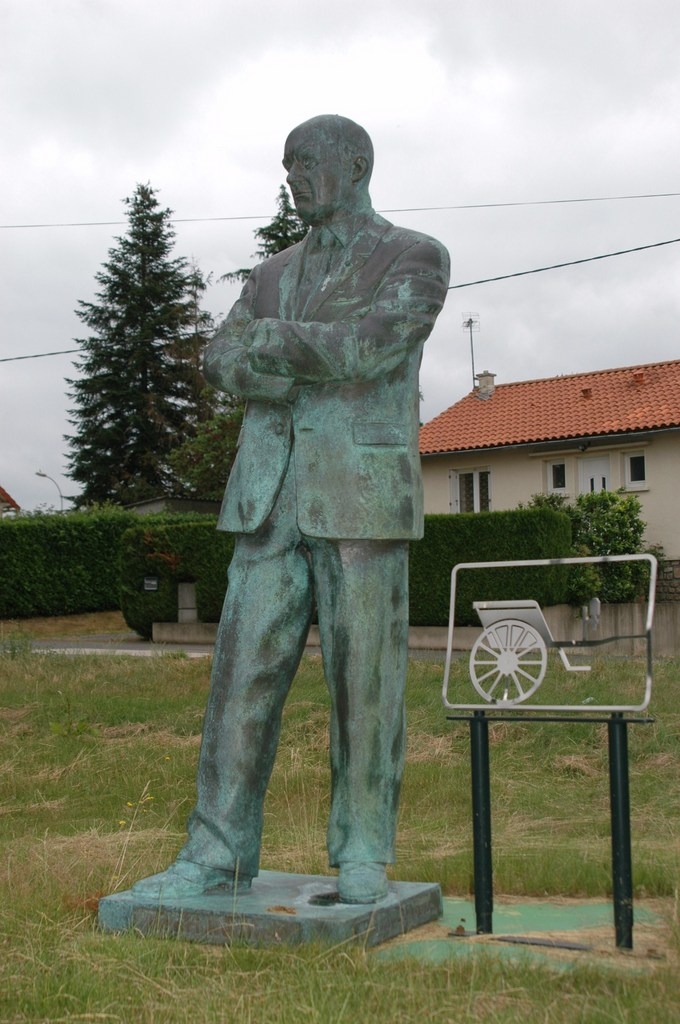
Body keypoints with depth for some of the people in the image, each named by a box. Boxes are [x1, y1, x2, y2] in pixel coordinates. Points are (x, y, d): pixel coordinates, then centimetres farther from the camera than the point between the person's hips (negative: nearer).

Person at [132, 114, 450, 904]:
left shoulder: (417, 258, 2)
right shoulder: (275, 275, 20)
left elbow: (364, 348, -16)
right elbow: (222, 364, 3)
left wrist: (266, 338, -5)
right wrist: (308, 371, -14)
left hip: (365, 495, -4)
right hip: (273, 497, 5)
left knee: (364, 677, -2)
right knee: (245, 668, -1)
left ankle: (361, 855, 9)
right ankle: (218, 854, 2)